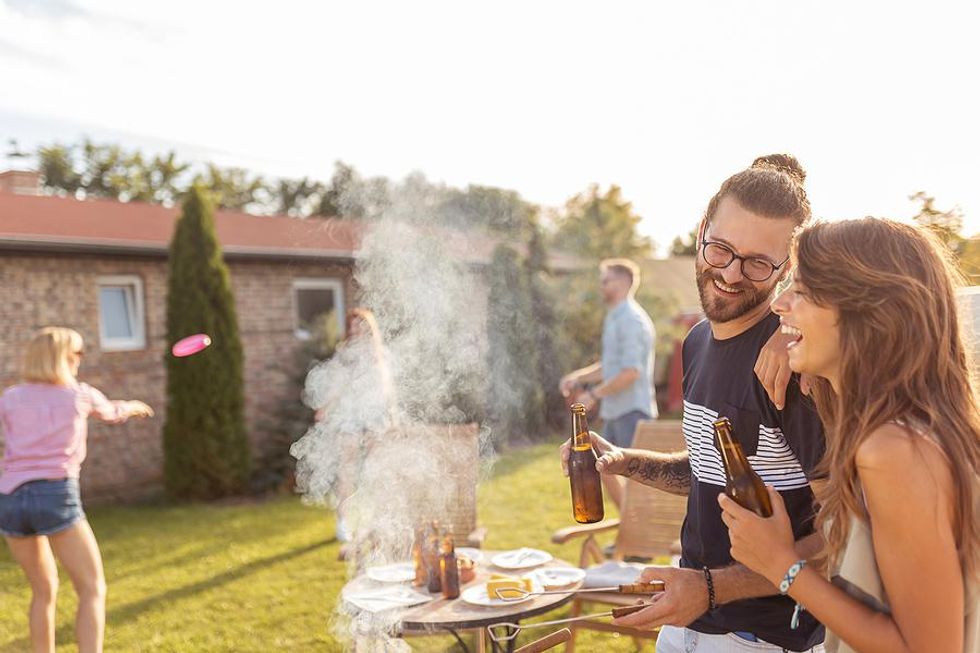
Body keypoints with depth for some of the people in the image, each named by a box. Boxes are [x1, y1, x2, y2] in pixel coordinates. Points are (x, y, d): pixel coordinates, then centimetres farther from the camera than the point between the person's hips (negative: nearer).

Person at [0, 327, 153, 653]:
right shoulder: (81, 394, 10)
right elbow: (111, 413, 31)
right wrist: (133, 406, 51)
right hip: (55, 496, -4)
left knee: (44, 589, 21)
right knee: (93, 590, -1)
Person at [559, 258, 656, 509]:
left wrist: (594, 394, -17)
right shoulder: (615, 318, 17)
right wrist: (577, 377, 11)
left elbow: (631, 372, -23)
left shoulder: (631, 320, -15)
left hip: (632, 411, -10)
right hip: (614, 412, 10)